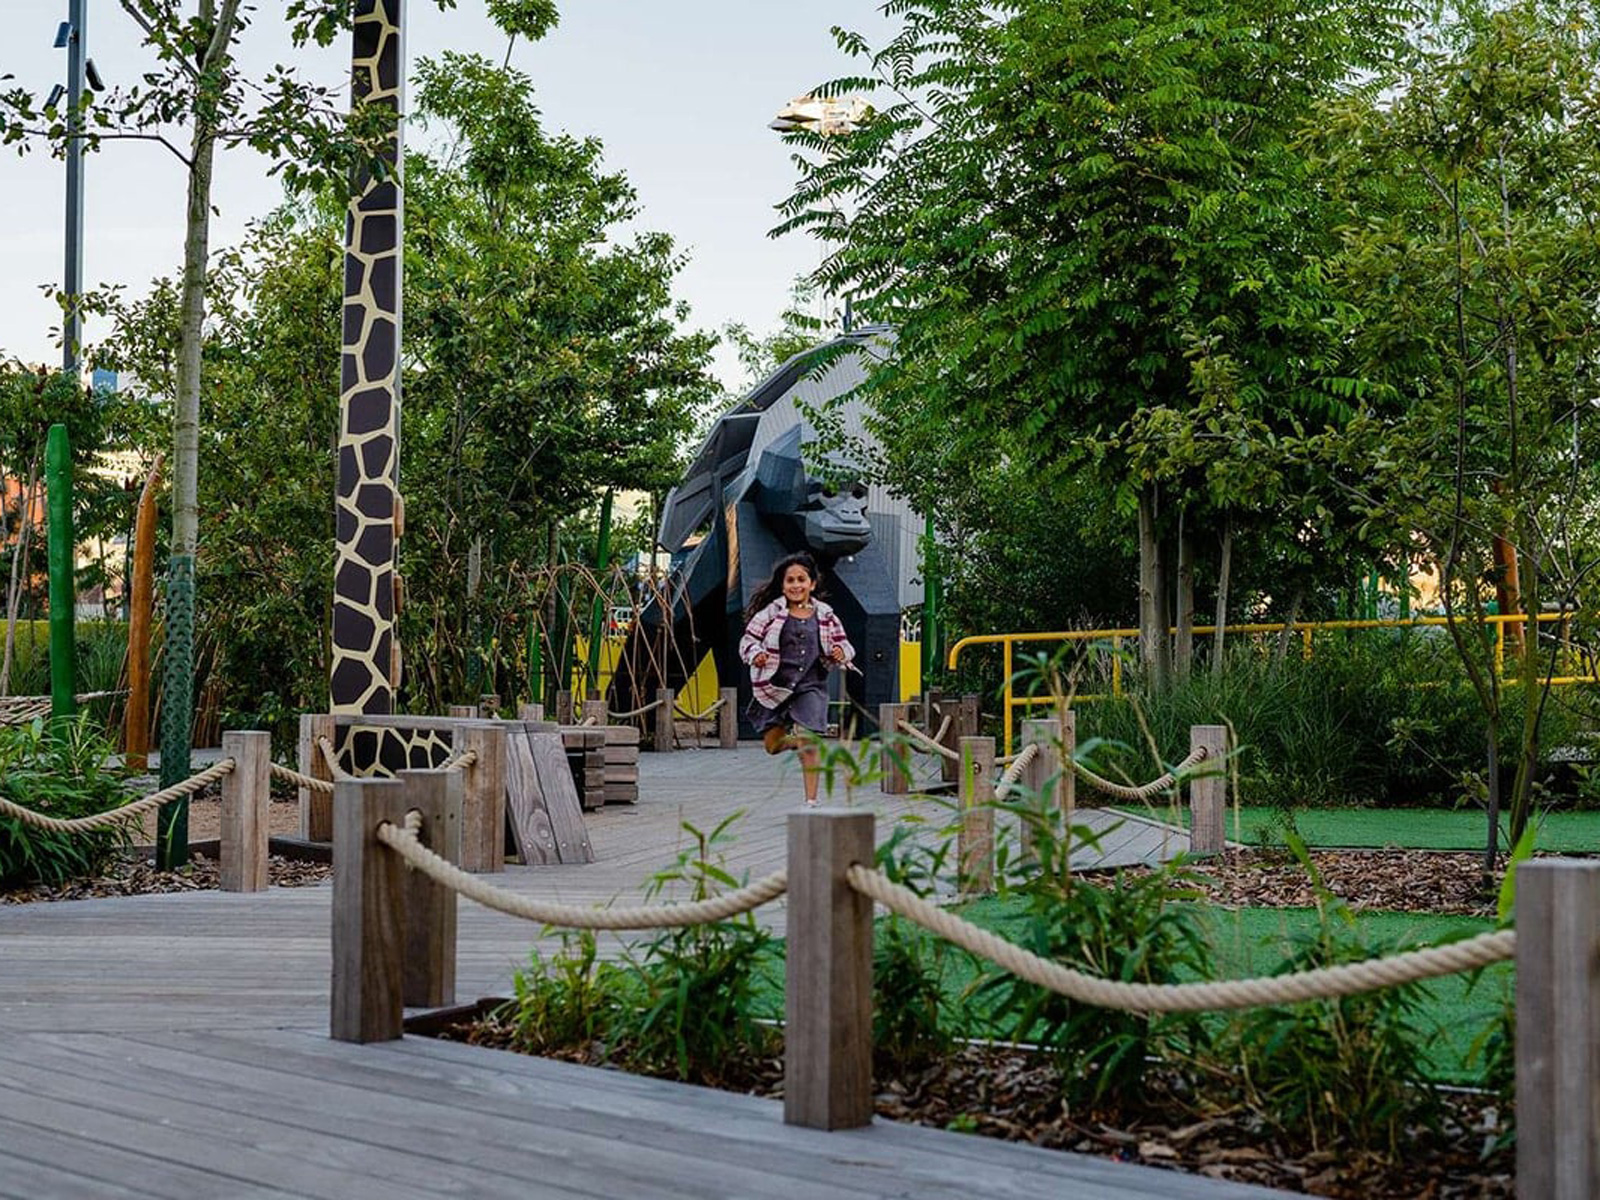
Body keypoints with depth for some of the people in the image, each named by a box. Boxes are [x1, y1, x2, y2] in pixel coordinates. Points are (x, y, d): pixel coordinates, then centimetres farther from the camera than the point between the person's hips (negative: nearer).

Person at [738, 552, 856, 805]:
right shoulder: (771, 612, -2)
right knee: (773, 746, 8)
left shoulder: (824, 616, 5)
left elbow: (843, 644, 14)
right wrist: (755, 655, -23)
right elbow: (748, 639, -2)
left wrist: (841, 654, -9)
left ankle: (811, 799, -8)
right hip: (775, 685, 1)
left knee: (809, 742, -14)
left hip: (810, 685, -1)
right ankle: (793, 735, 43)